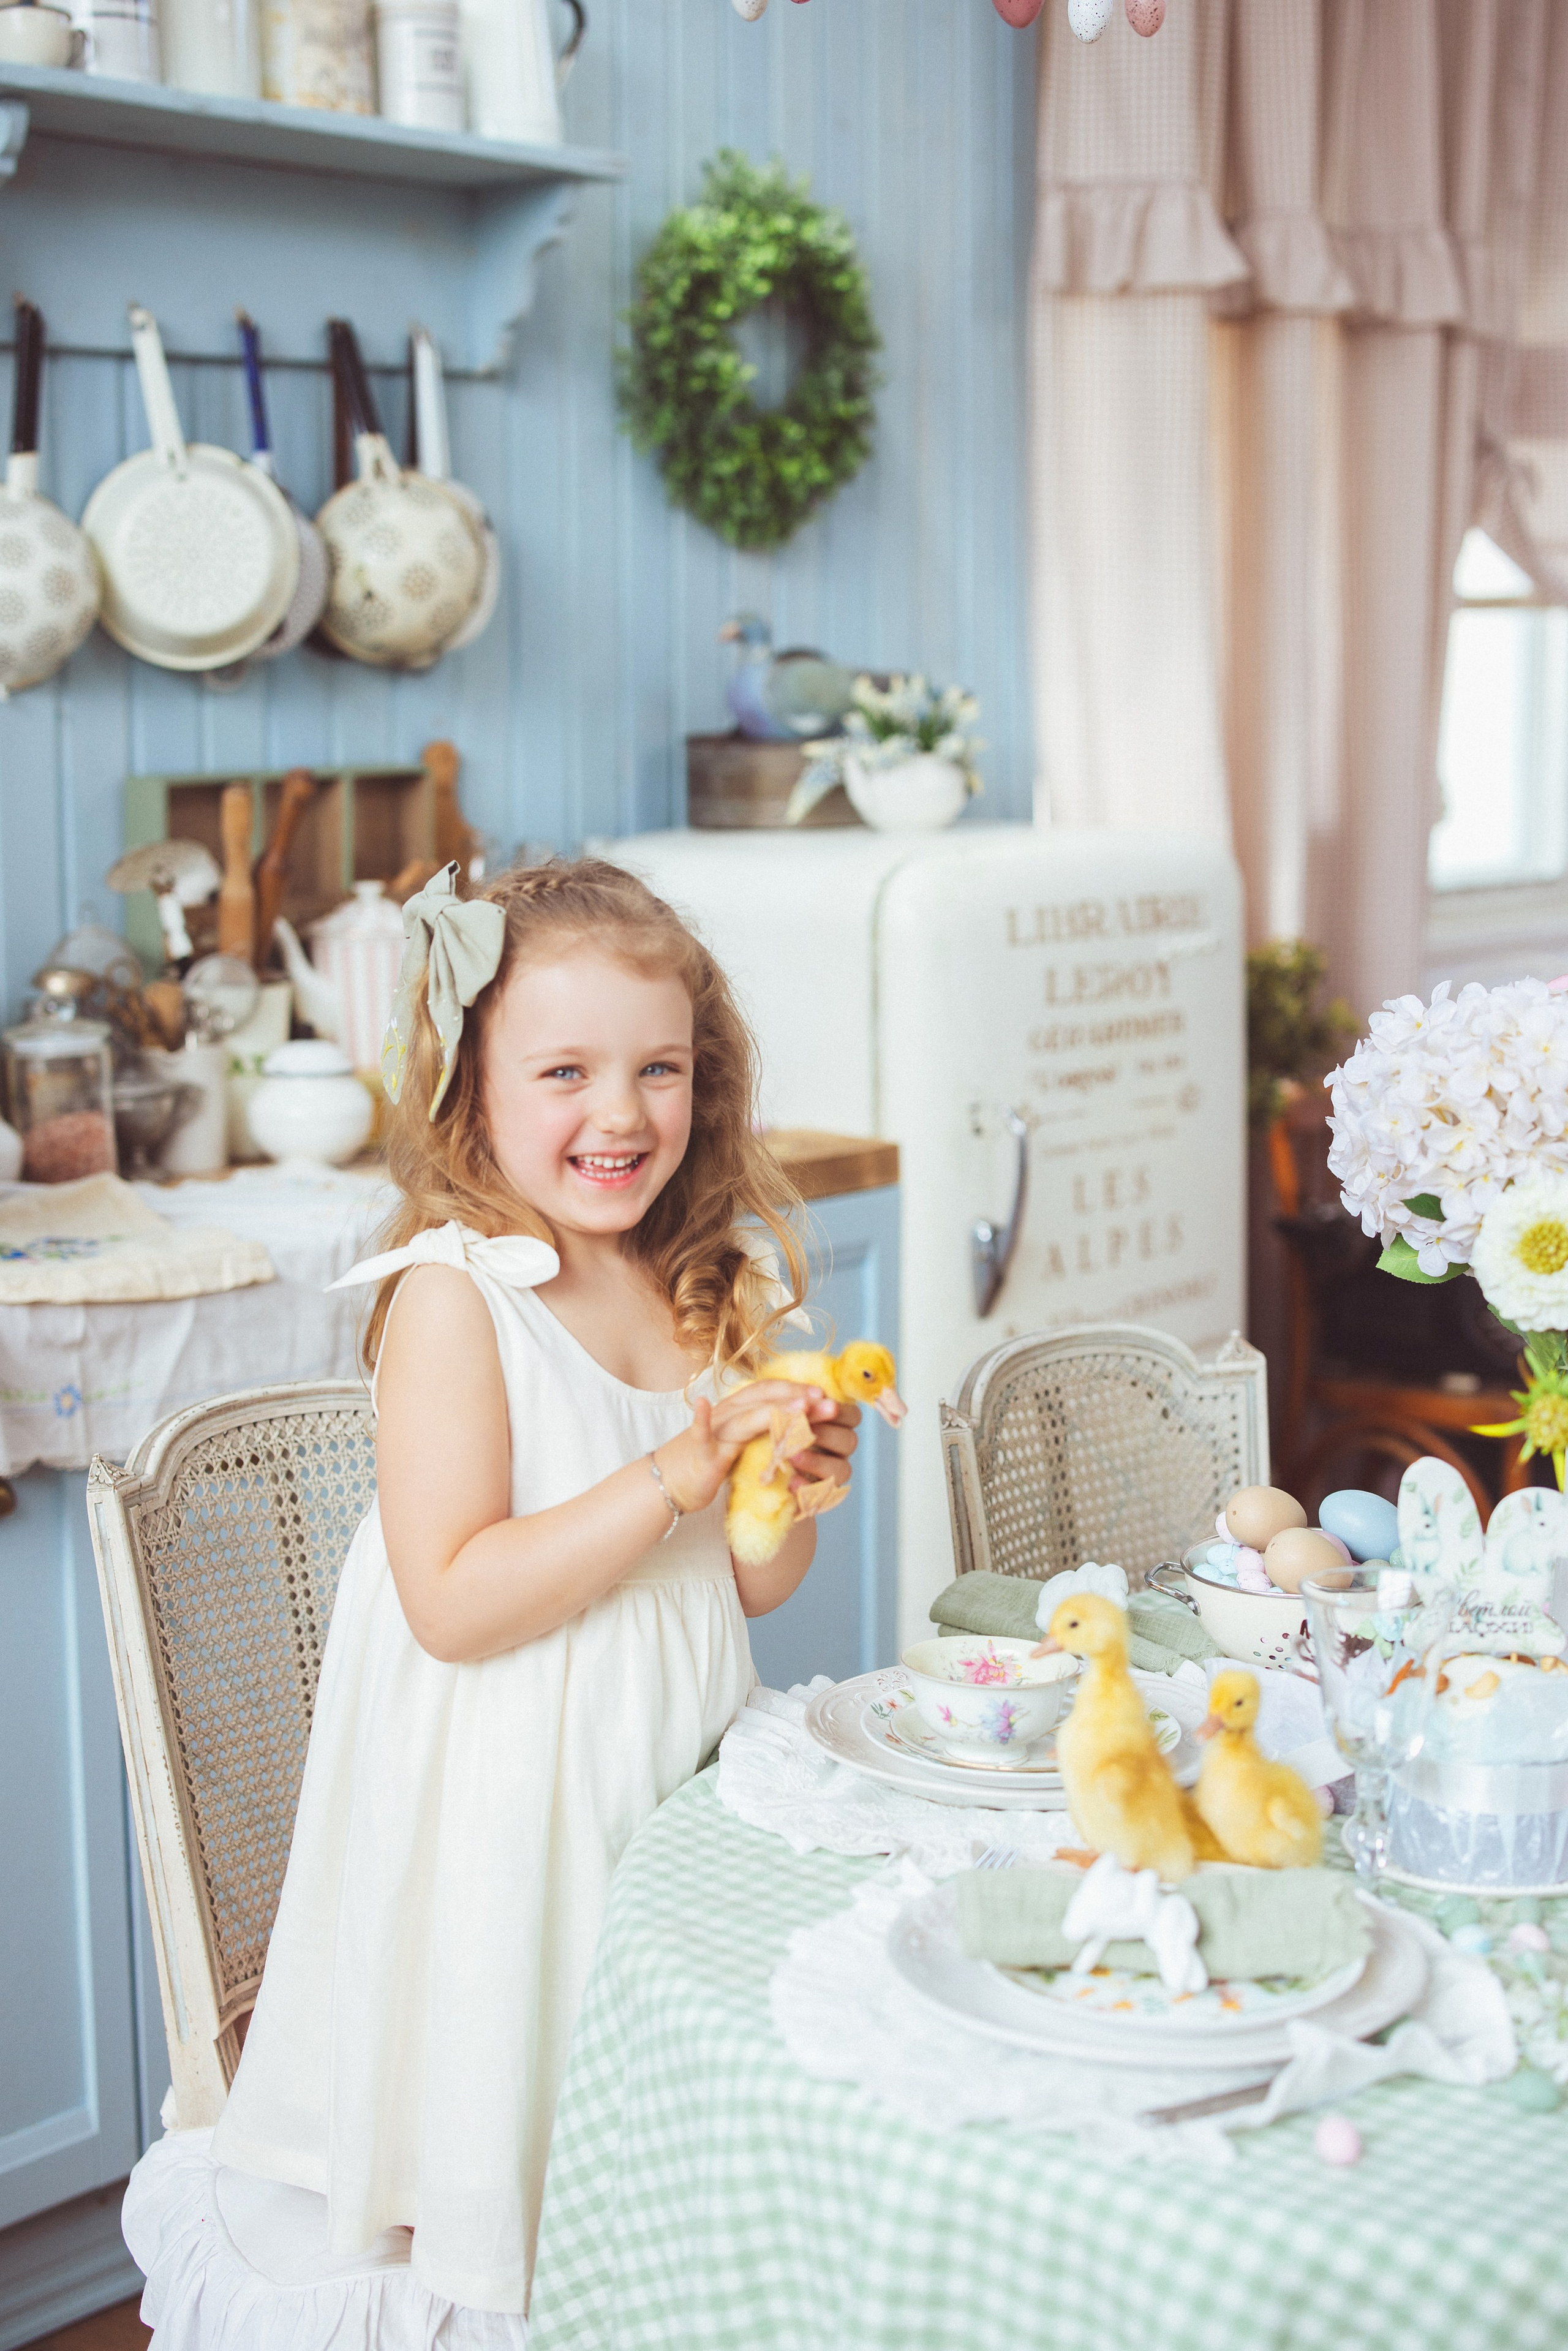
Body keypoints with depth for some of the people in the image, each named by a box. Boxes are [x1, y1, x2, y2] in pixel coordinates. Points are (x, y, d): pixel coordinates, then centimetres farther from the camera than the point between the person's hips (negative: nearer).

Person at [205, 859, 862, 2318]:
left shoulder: (714, 1287, 3)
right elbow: (451, 1603, -24)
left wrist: (796, 1491, -11)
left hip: (682, 1770, 6)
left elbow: (749, 1588, 10)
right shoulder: (454, 1297, -17)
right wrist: (676, 1475, -27)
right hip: (508, 1801, -6)